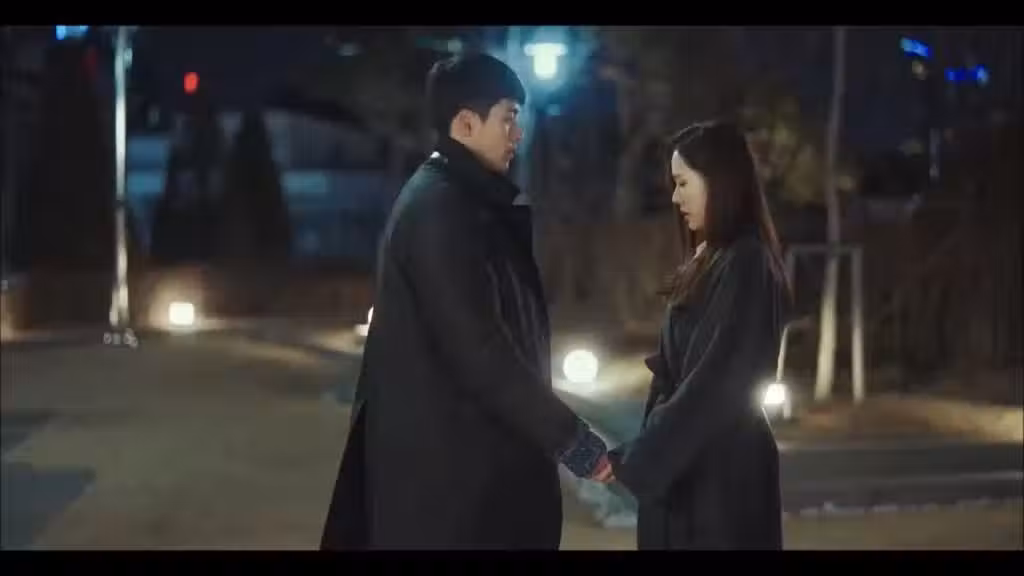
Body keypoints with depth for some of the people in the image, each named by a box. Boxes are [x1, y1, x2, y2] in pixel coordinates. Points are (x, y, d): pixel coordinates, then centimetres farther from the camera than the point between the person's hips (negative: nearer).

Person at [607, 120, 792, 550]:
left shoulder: (743, 266, -15)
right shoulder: (714, 262, 13)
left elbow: (716, 385, -19)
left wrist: (635, 459, -14)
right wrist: (643, 453, 10)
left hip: (721, 474, -9)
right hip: (685, 467, 9)